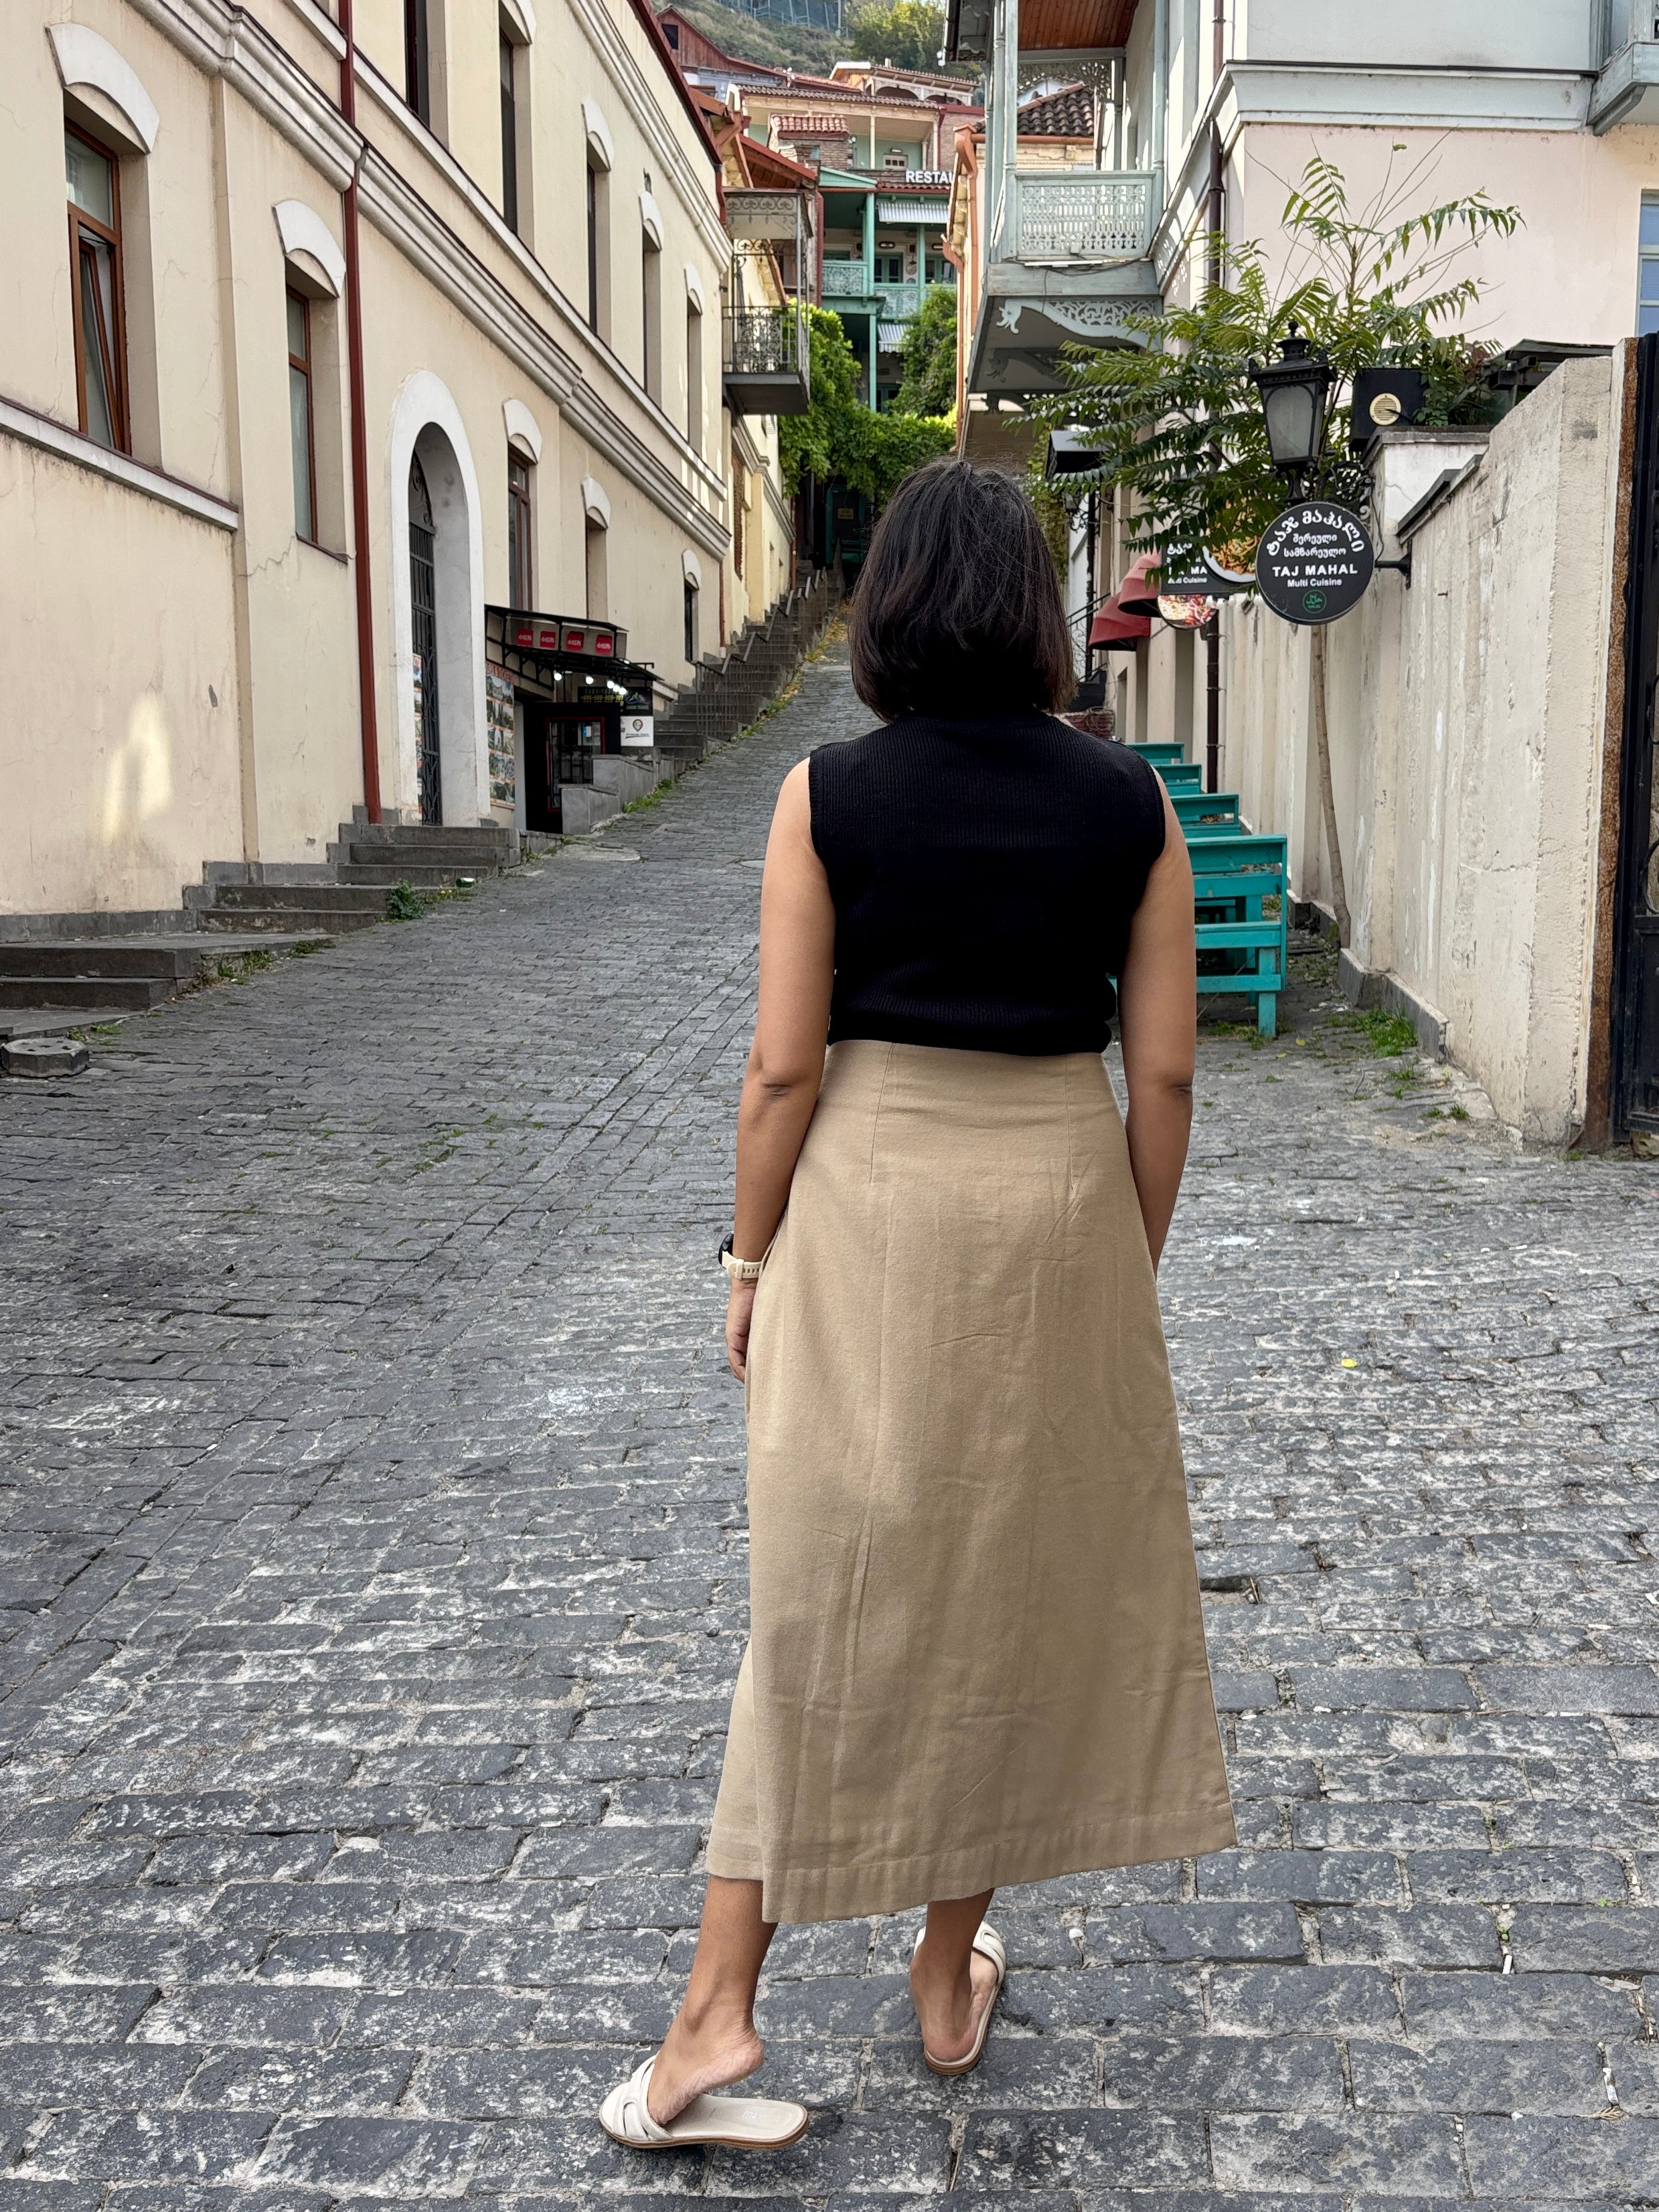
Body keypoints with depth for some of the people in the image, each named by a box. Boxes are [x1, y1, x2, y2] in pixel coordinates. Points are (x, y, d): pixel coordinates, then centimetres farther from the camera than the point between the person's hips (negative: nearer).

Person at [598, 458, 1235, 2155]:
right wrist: (1132, 1264, 10)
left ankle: (720, 2005, 14)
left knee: (828, 1591, 10)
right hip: (1060, 1200, 2)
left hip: (870, 1196, -1)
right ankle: (951, 1979, 32)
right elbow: (1164, 1072, -1)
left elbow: (786, 1064, -8)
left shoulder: (828, 795, -7)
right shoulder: (1132, 803, -1)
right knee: (1021, 1582, 16)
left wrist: (749, 1257, 3)